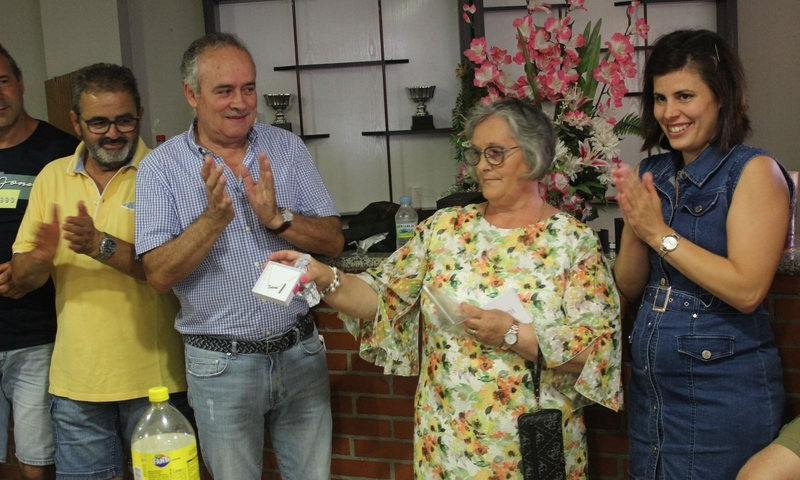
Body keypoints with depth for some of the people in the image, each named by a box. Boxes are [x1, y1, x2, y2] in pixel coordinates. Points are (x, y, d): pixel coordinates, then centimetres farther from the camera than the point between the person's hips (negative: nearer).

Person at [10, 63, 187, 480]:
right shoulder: (52, 177, 6)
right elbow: (21, 278, 6)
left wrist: (102, 246, -28)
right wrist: (40, 258, -16)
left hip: (152, 379, -3)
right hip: (75, 381, 4)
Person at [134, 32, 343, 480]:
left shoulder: (288, 148, 0)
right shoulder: (161, 167, -6)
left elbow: (334, 241, -3)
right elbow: (160, 274, -13)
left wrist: (278, 217, -21)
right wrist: (213, 218, -27)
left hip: (301, 353, 2)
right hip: (221, 364, -2)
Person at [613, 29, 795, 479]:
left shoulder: (753, 170, -11)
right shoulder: (652, 173, 6)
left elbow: (747, 290, -21)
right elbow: (629, 287, 6)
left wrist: (660, 233, -19)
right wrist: (636, 229, -12)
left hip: (724, 393, -6)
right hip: (651, 388, 6)